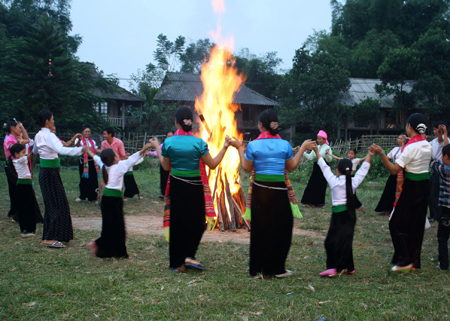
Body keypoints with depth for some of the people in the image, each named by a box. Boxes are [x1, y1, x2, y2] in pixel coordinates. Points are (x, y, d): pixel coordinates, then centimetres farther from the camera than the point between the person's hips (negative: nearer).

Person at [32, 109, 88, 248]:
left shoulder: (38, 135, 10)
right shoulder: (49, 135, -18)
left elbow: (34, 151, 29)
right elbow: (61, 149, -34)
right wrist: (80, 149, -35)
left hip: (44, 172, 9)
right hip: (51, 173, -9)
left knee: (51, 204, 16)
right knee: (58, 205, -5)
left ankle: (47, 237, 23)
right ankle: (50, 239, -5)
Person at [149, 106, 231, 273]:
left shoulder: (168, 142, -7)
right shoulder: (198, 142, -11)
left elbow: (166, 166, 6)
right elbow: (212, 164, -5)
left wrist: (157, 148, 18)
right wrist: (225, 147, 3)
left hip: (176, 186, 2)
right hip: (194, 188, -2)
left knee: (176, 223, 10)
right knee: (196, 222, 14)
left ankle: (177, 263, 15)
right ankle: (189, 256, 1)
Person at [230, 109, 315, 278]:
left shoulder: (253, 145, -6)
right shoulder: (285, 145, -4)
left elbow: (247, 167, 4)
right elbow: (291, 167, 8)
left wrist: (239, 148, 13)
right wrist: (302, 148, 18)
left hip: (259, 190, 1)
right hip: (279, 191, 0)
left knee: (259, 228, 11)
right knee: (280, 228, 12)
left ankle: (258, 269, 16)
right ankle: (277, 268, 15)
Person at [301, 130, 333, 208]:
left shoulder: (327, 148, -8)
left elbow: (329, 160, -18)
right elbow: (310, 157, 9)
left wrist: (327, 154, -38)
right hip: (316, 167, 6)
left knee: (321, 185, -1)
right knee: (312, 184, 5)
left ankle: (320, 203, 11)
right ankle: (311, 202, 12)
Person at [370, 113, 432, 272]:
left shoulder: (411, 147, -19)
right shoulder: (427, 146, 5)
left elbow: (394, 170, -21)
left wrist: (381, 153, -24)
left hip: (411, 188, -8)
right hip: (425, 186, 8)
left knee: (396, 223, 3)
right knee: (417, 224, 14)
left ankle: (404, 260, 2)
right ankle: (414, 262, 21)